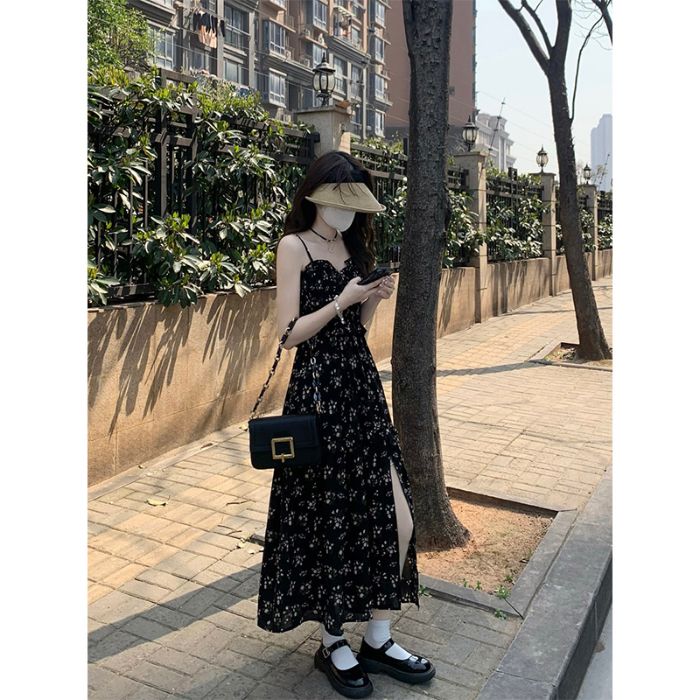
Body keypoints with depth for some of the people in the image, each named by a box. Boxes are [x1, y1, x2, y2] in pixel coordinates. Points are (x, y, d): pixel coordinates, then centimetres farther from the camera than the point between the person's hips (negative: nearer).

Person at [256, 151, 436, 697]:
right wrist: (343, 300, -14)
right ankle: (333, 644, 25)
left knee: (394, 516, 4)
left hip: (363, 385, 7)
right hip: (319, 390, -6)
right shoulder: (295, 245, -4)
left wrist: (374, 298, 0)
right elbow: (289, 334, -10)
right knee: (330, 518, 4)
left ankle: (378, 638, 23)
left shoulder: (353, 246, 15)